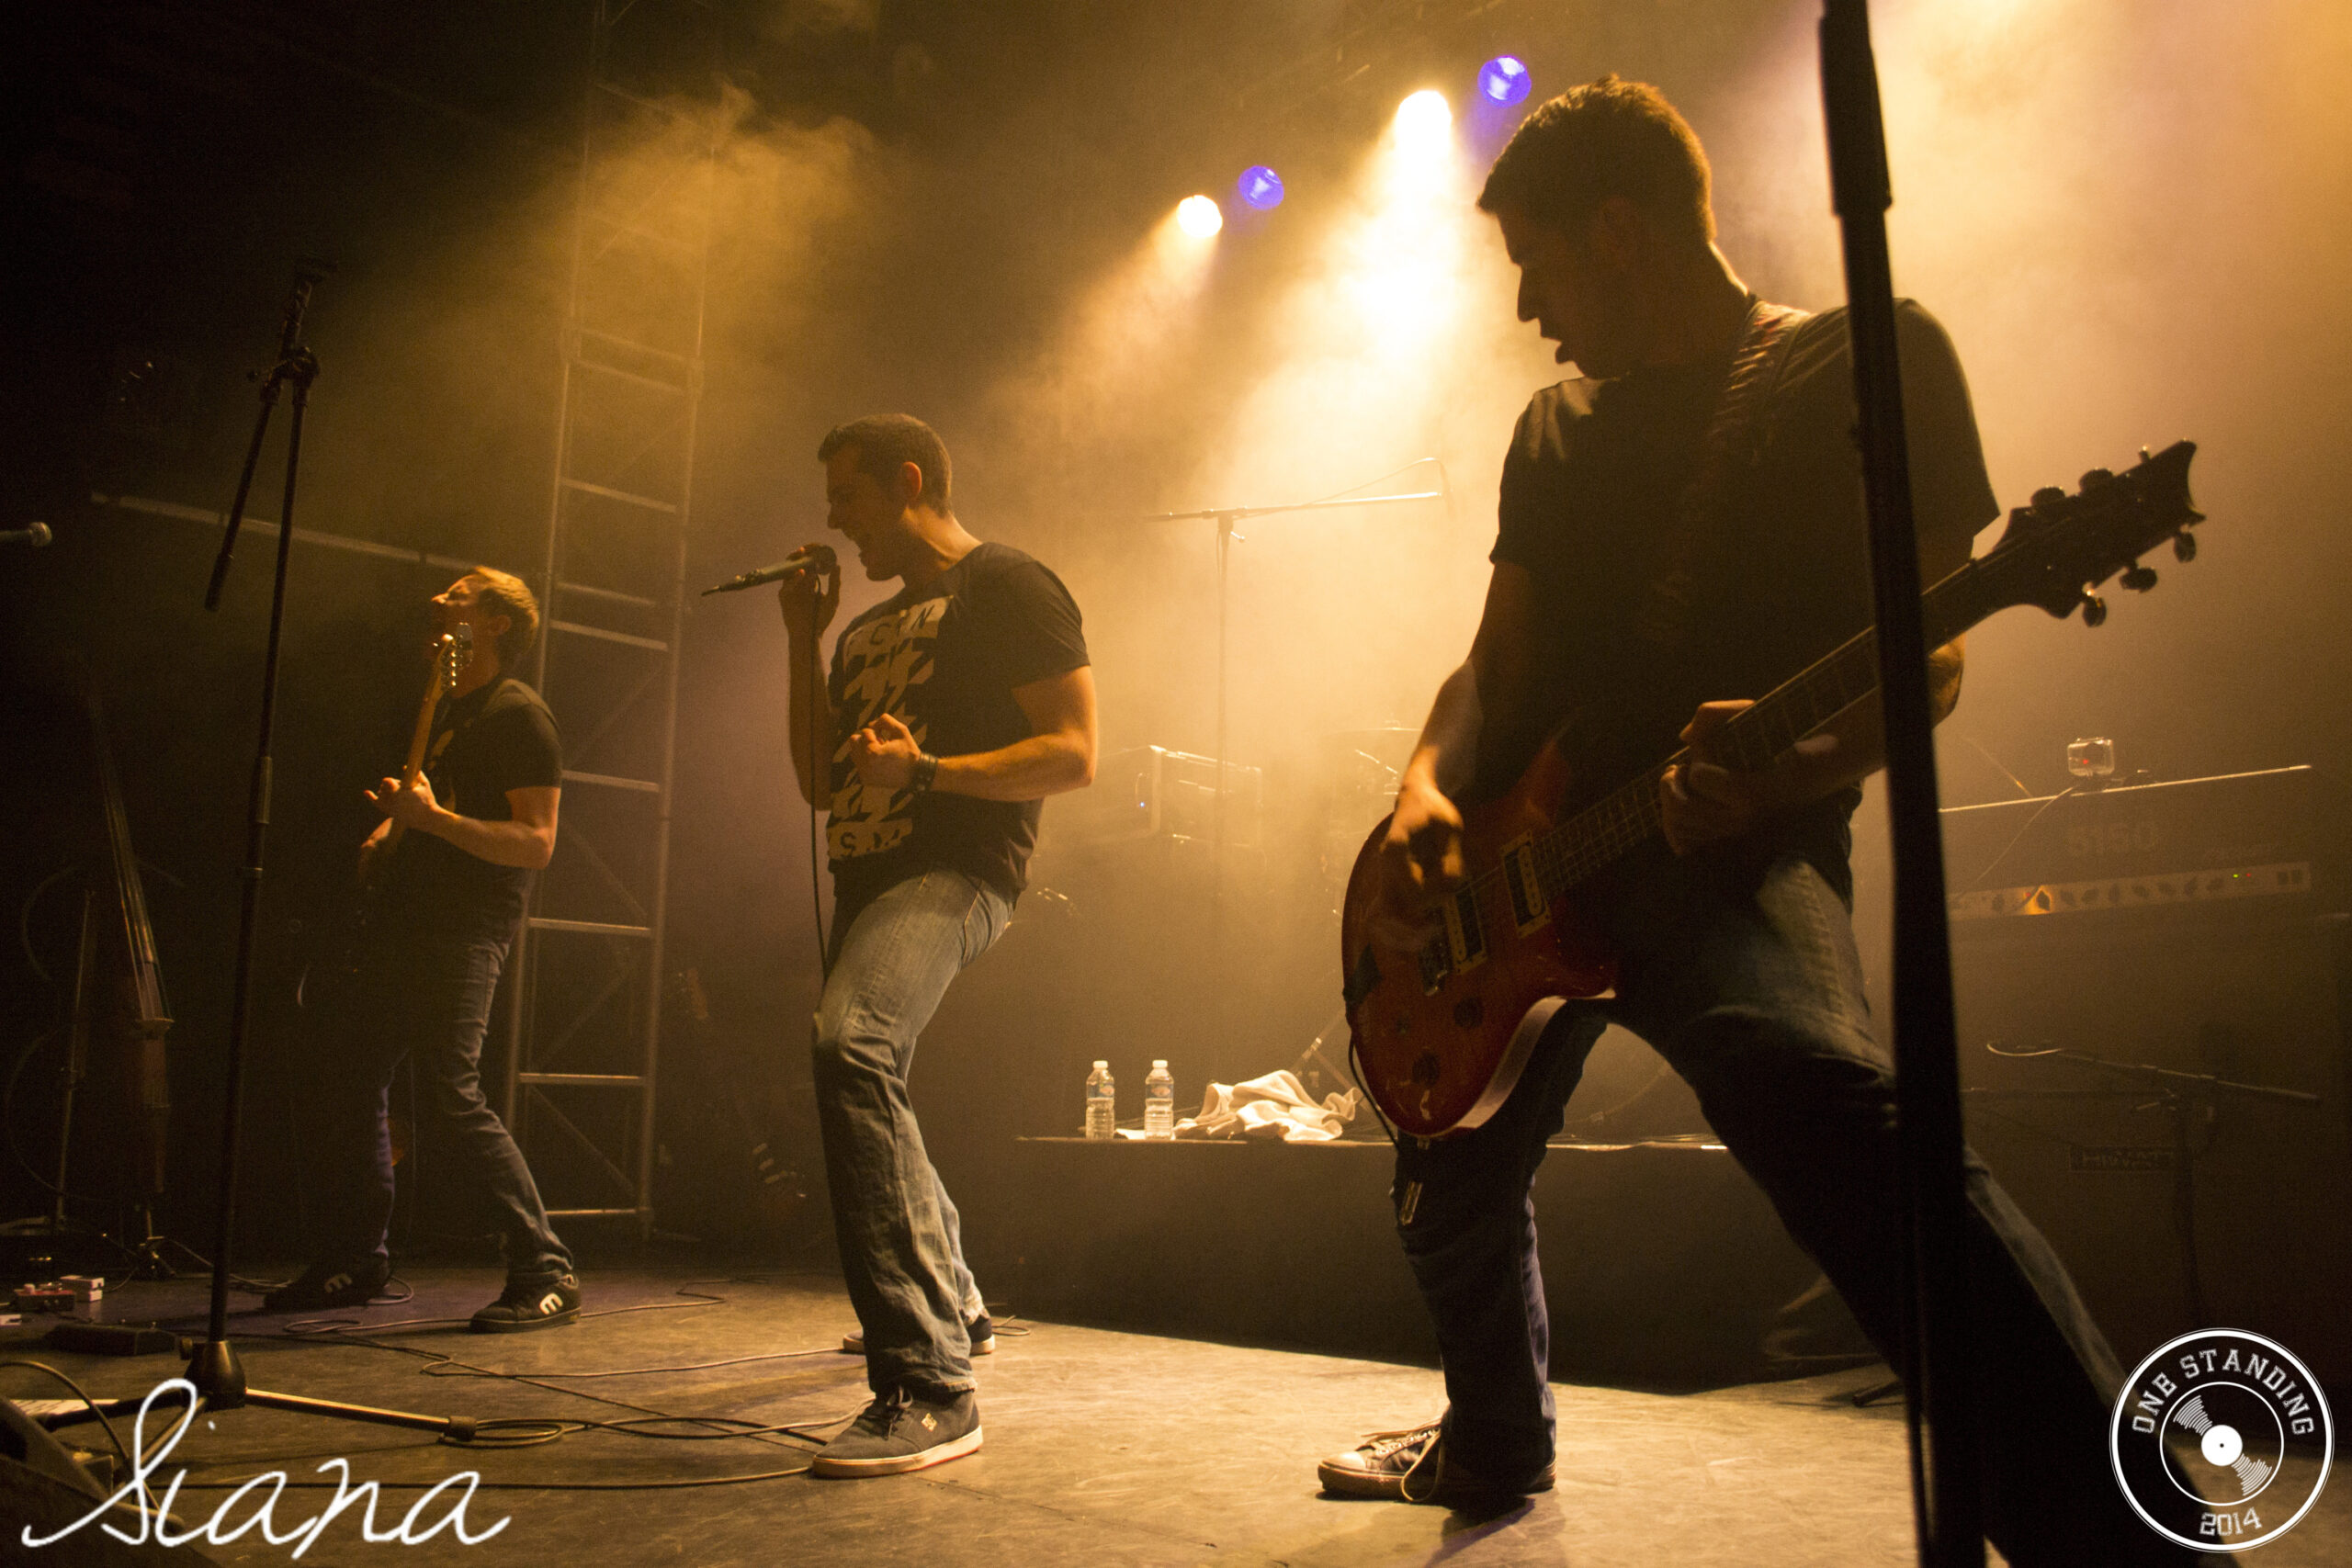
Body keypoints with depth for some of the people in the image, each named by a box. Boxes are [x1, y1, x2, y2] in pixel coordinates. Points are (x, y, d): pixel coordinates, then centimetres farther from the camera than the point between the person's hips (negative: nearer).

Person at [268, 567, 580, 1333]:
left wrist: (433, 818, -24)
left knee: (455, 1092, -16)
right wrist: (385, 835, 10)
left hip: (465, 928, -10)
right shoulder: (444, 706, 20)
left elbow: (537, 842, -16)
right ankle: (355, 1261, 25)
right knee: (347, 1076, 12)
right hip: (403, 917, 10)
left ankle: (546, 1276, -10)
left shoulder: (520, 715, -8)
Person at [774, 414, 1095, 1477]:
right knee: (867, 1092, 18)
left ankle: (930, 1391, -32)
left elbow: (1073, 754, -10)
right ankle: (955, 1307, 43)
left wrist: (926, 770, -21)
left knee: (851, 1044, -33)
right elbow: (818, 782, 20)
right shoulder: (872, 628, 24)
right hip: (869, 878, 10)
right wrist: (803, 638, 15)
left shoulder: (1007, 587, -2)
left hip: (957, 870, -10)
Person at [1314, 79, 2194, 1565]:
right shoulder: (1558, 428, 16)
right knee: (1452, 1183, 18)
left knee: (1833, 1109, -38)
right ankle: (1497, 1443, 45)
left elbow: (1929, 651, -7)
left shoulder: (1868, 357, 0)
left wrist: (1801, 763, -28)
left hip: (1737, 845, -6)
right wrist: (1431, 792, -6)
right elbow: (1498, 665, 14)